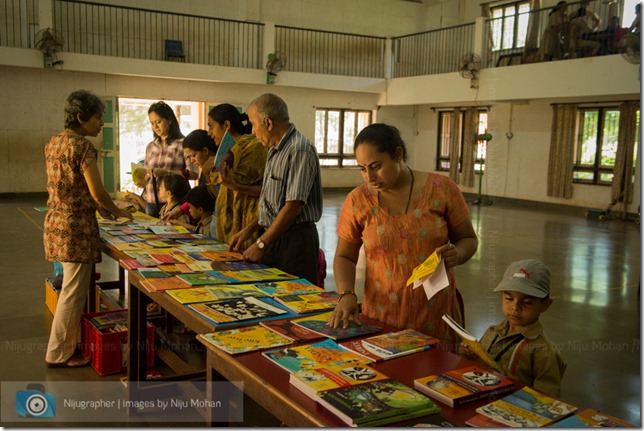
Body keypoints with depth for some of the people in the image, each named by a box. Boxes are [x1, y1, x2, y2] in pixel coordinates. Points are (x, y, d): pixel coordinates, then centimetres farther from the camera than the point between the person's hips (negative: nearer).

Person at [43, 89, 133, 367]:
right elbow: (97, 191, -16)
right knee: (74, 292, 2)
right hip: (76, 227, -9)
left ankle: (67, 343, 30)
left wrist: (99, 207, 19)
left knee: (72, 288, 19)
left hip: (56, 222, 9)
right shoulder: (82, 146, -16)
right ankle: (59, 353, 13)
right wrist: (118, 212, 1)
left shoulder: (53, 142, 12)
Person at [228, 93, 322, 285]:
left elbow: (294, 206, -21)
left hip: (295, 240, -9)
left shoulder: (299, 150, -17)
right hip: (273, 237, 9)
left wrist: (261, 244, -17)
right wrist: (249, 230, 11)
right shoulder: (275, 150, 14)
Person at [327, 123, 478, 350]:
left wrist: (456, 254, -16)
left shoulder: (441, 189, -6)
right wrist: (346, 295, -11)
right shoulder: (357, 200, -3)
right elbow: (344, 256, 5)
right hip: (383, 312, 1)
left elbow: (468, 239, 5)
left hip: (435, 309, 0)